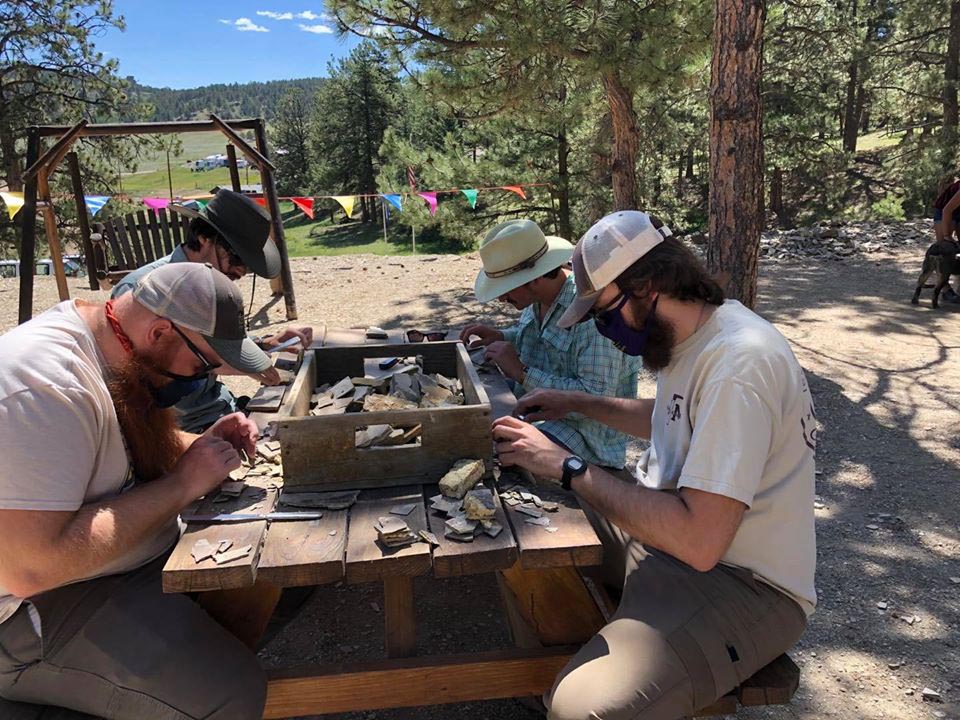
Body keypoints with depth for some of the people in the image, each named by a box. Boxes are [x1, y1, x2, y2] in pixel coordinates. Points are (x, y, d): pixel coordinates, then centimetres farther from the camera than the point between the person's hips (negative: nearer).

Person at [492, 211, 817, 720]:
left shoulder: (738, 362, -27)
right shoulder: (690, 335, 3)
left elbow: (699, 541, -32)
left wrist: (567, 467, -24)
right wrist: (579, 404, 13)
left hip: (740, 582, -9)